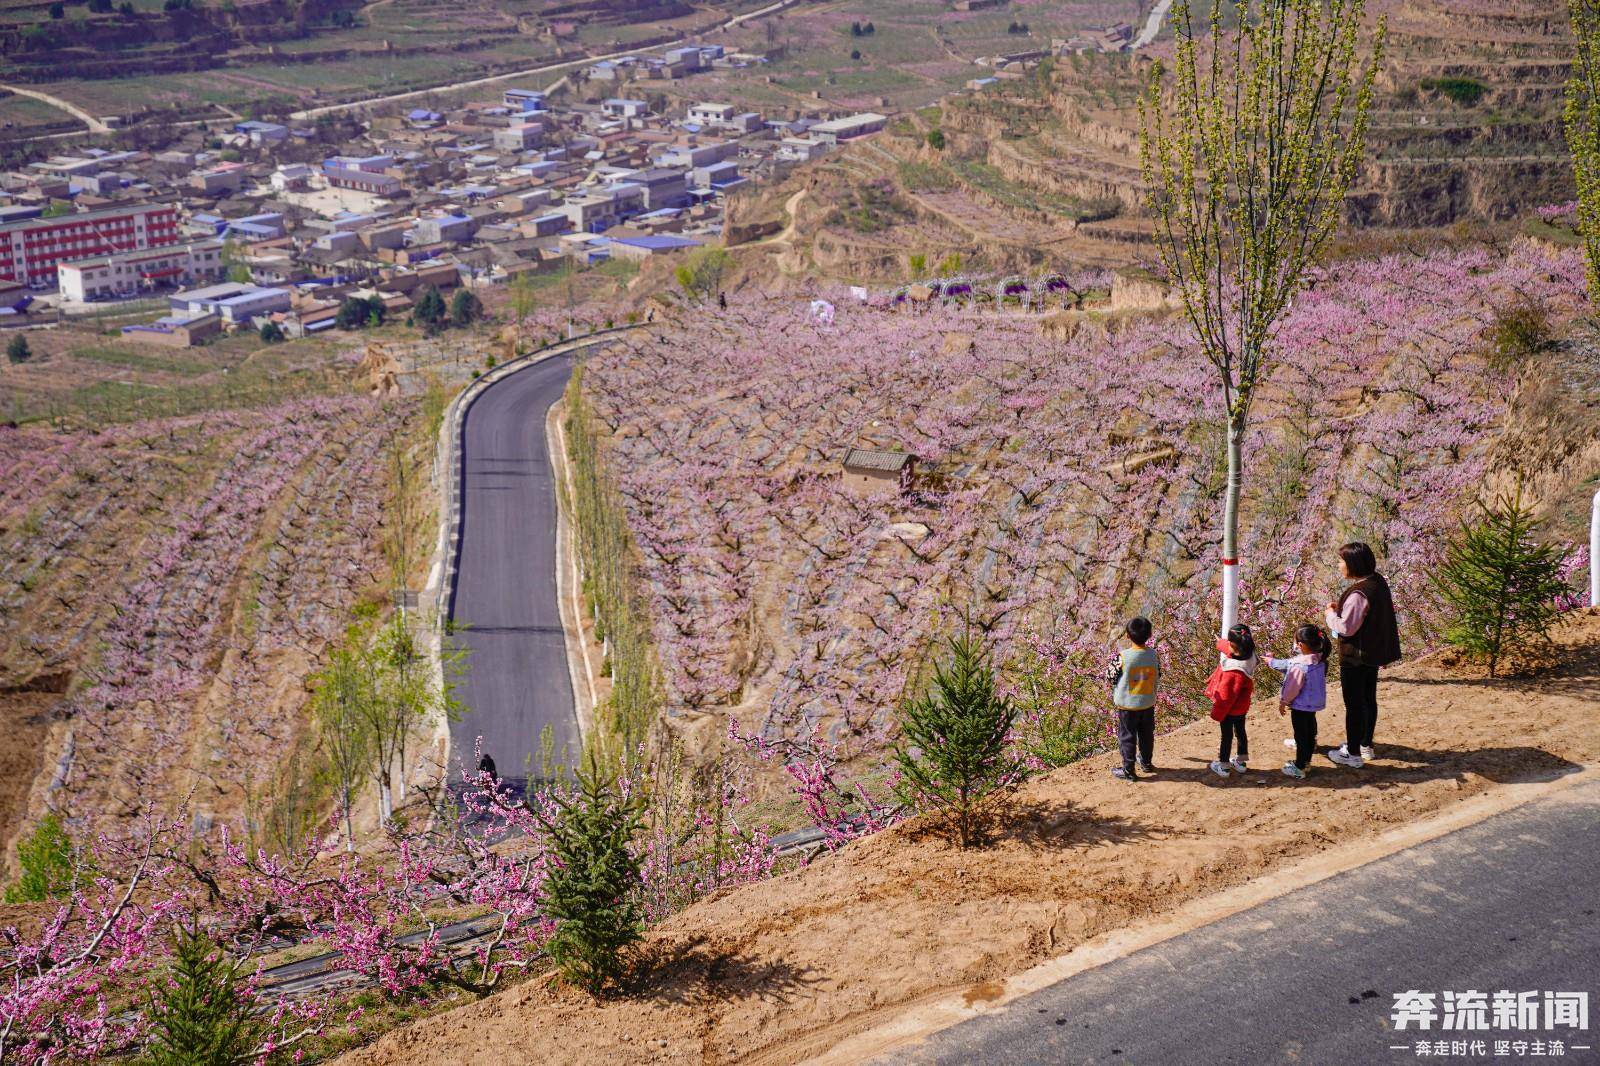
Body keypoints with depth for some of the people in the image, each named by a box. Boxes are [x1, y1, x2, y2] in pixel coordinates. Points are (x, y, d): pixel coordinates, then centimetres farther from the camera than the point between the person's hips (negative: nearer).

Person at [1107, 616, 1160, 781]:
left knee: (1127, 736, 8)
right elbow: (1157, 679, 1)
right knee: (1147, 735, 21)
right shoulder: (1153, 655, -10)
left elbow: (1113, 678, -11)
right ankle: (1147, 763, 37)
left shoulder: (1123, 656, -21)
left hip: (1127, 704, -4)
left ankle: (1128, 770, 14)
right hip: (1148, 703, 4)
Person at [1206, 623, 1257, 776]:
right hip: (1241, 707, 8)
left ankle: (1223, 765, 29)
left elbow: (1226, 696, -28)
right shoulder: (1246, 654, -15)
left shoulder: (1236, 671, -38)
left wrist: (1216, 714, -16)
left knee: (1227, 735, 11)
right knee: (1240, 731, 24)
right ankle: (1241, 761, 41)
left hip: (1230, 709, -8)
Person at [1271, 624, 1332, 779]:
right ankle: (1306, 760, 37)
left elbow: (1292, 687, -20)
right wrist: (1271, 662, 21)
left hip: (1300, 706, -8)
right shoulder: (1319, 660, -2)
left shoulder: (1299, 666, -29)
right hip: (1314, 703, 8)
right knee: (1309, 731, 21)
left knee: (1301, 736, 2)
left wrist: (1283, 702, -3)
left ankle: (1299, 769, 12)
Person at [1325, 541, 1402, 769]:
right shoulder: (1378, 582, 2)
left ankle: (1353, 754, 11)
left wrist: (1332, 613, -9)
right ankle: (1365, 744, 36)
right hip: (1374, 653, 9)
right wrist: (1342, 608, 7)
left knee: (1354, 704, 2)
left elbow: (1346, 627, -27)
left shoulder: (1359, 594, -28)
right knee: (1368, 699, 21)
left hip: (1355, 657, -9)